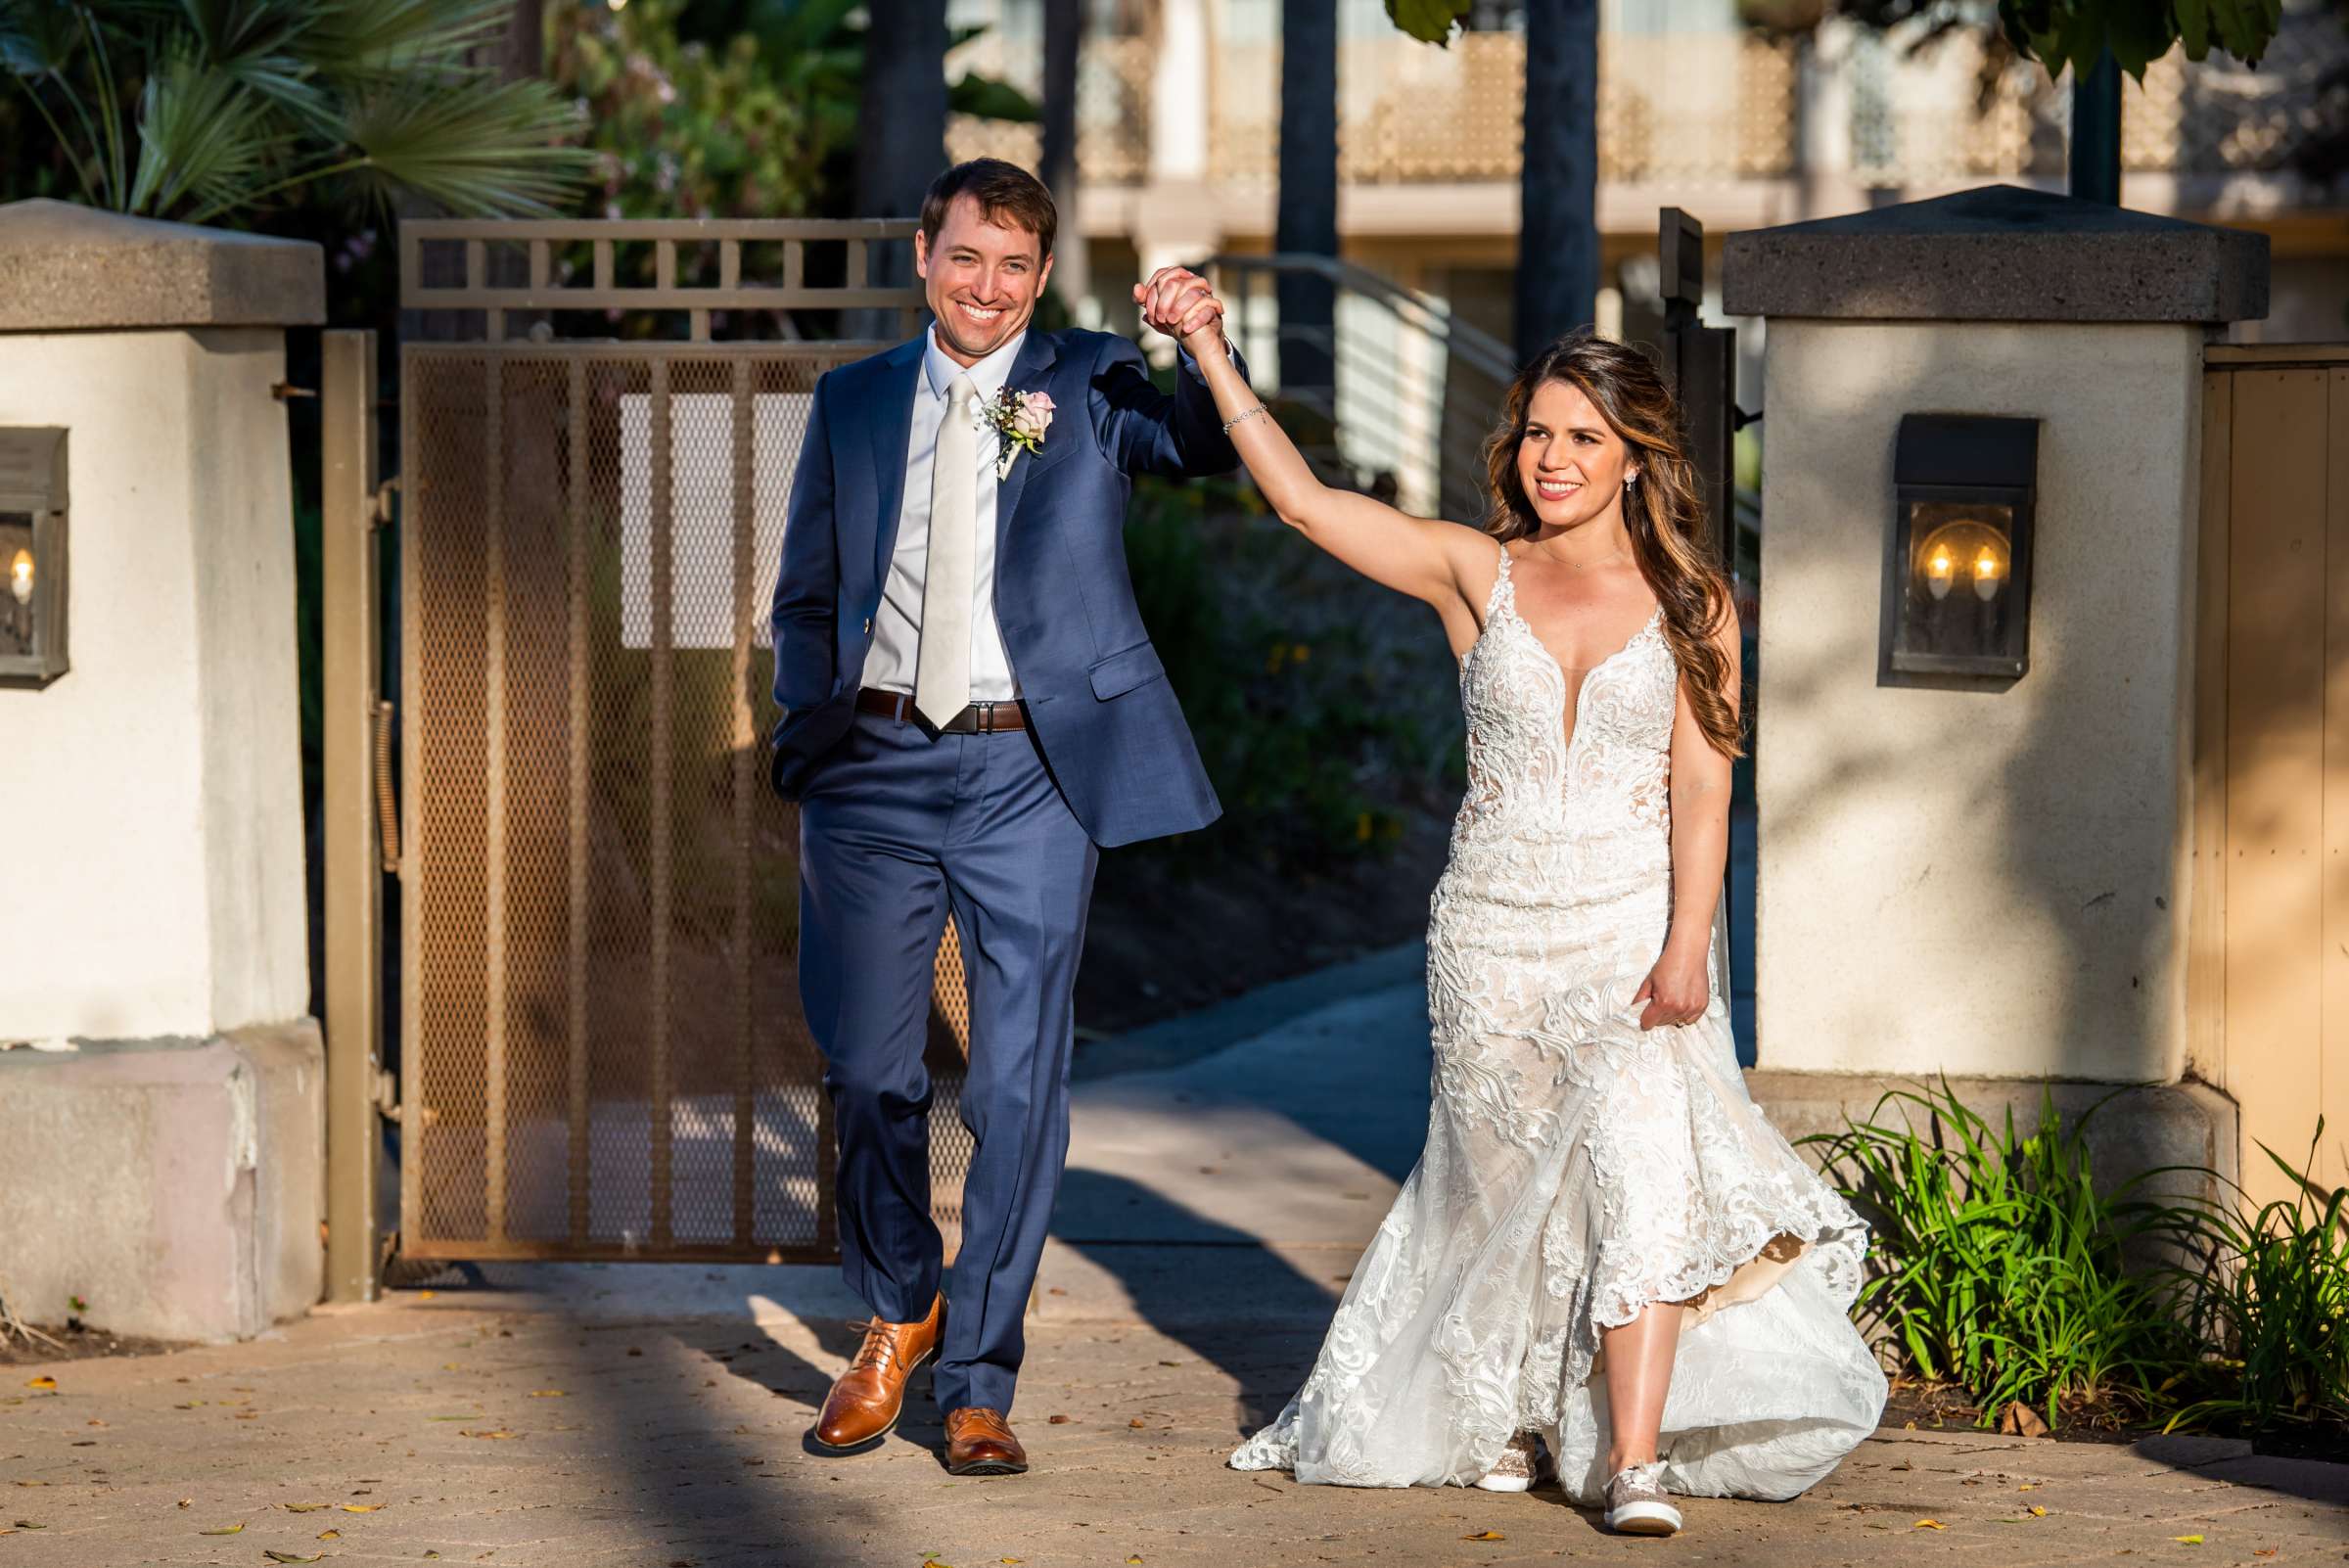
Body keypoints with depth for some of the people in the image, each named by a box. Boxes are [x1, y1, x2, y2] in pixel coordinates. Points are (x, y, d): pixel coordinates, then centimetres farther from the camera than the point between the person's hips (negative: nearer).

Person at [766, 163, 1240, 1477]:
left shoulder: (1091, 385, 4)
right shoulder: (855, 403, 11)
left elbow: (1206, 447, -15)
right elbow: (807, 595, 15)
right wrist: (812, 727, 0)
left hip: (1032, 774, -2)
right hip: (877, 772, 2)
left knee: (1021, 1083, -1)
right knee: (869, 1071, 7)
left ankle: (980, 1383, 9)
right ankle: (900, 1310, 32)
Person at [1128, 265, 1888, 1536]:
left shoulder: (1691, 606, 2)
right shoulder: (1476, 575, 3)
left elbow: (1700, 783, -4)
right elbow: (1303, 499, -3)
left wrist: (1686, 945, -14)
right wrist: (1212, 354, -10)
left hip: (1633, 929, -2)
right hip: (1493, 935, 2)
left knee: (1639, 1163, -20)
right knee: (1503, 1184, 9)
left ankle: (1633, 1462, -21)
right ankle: (1498, 1414, 35)